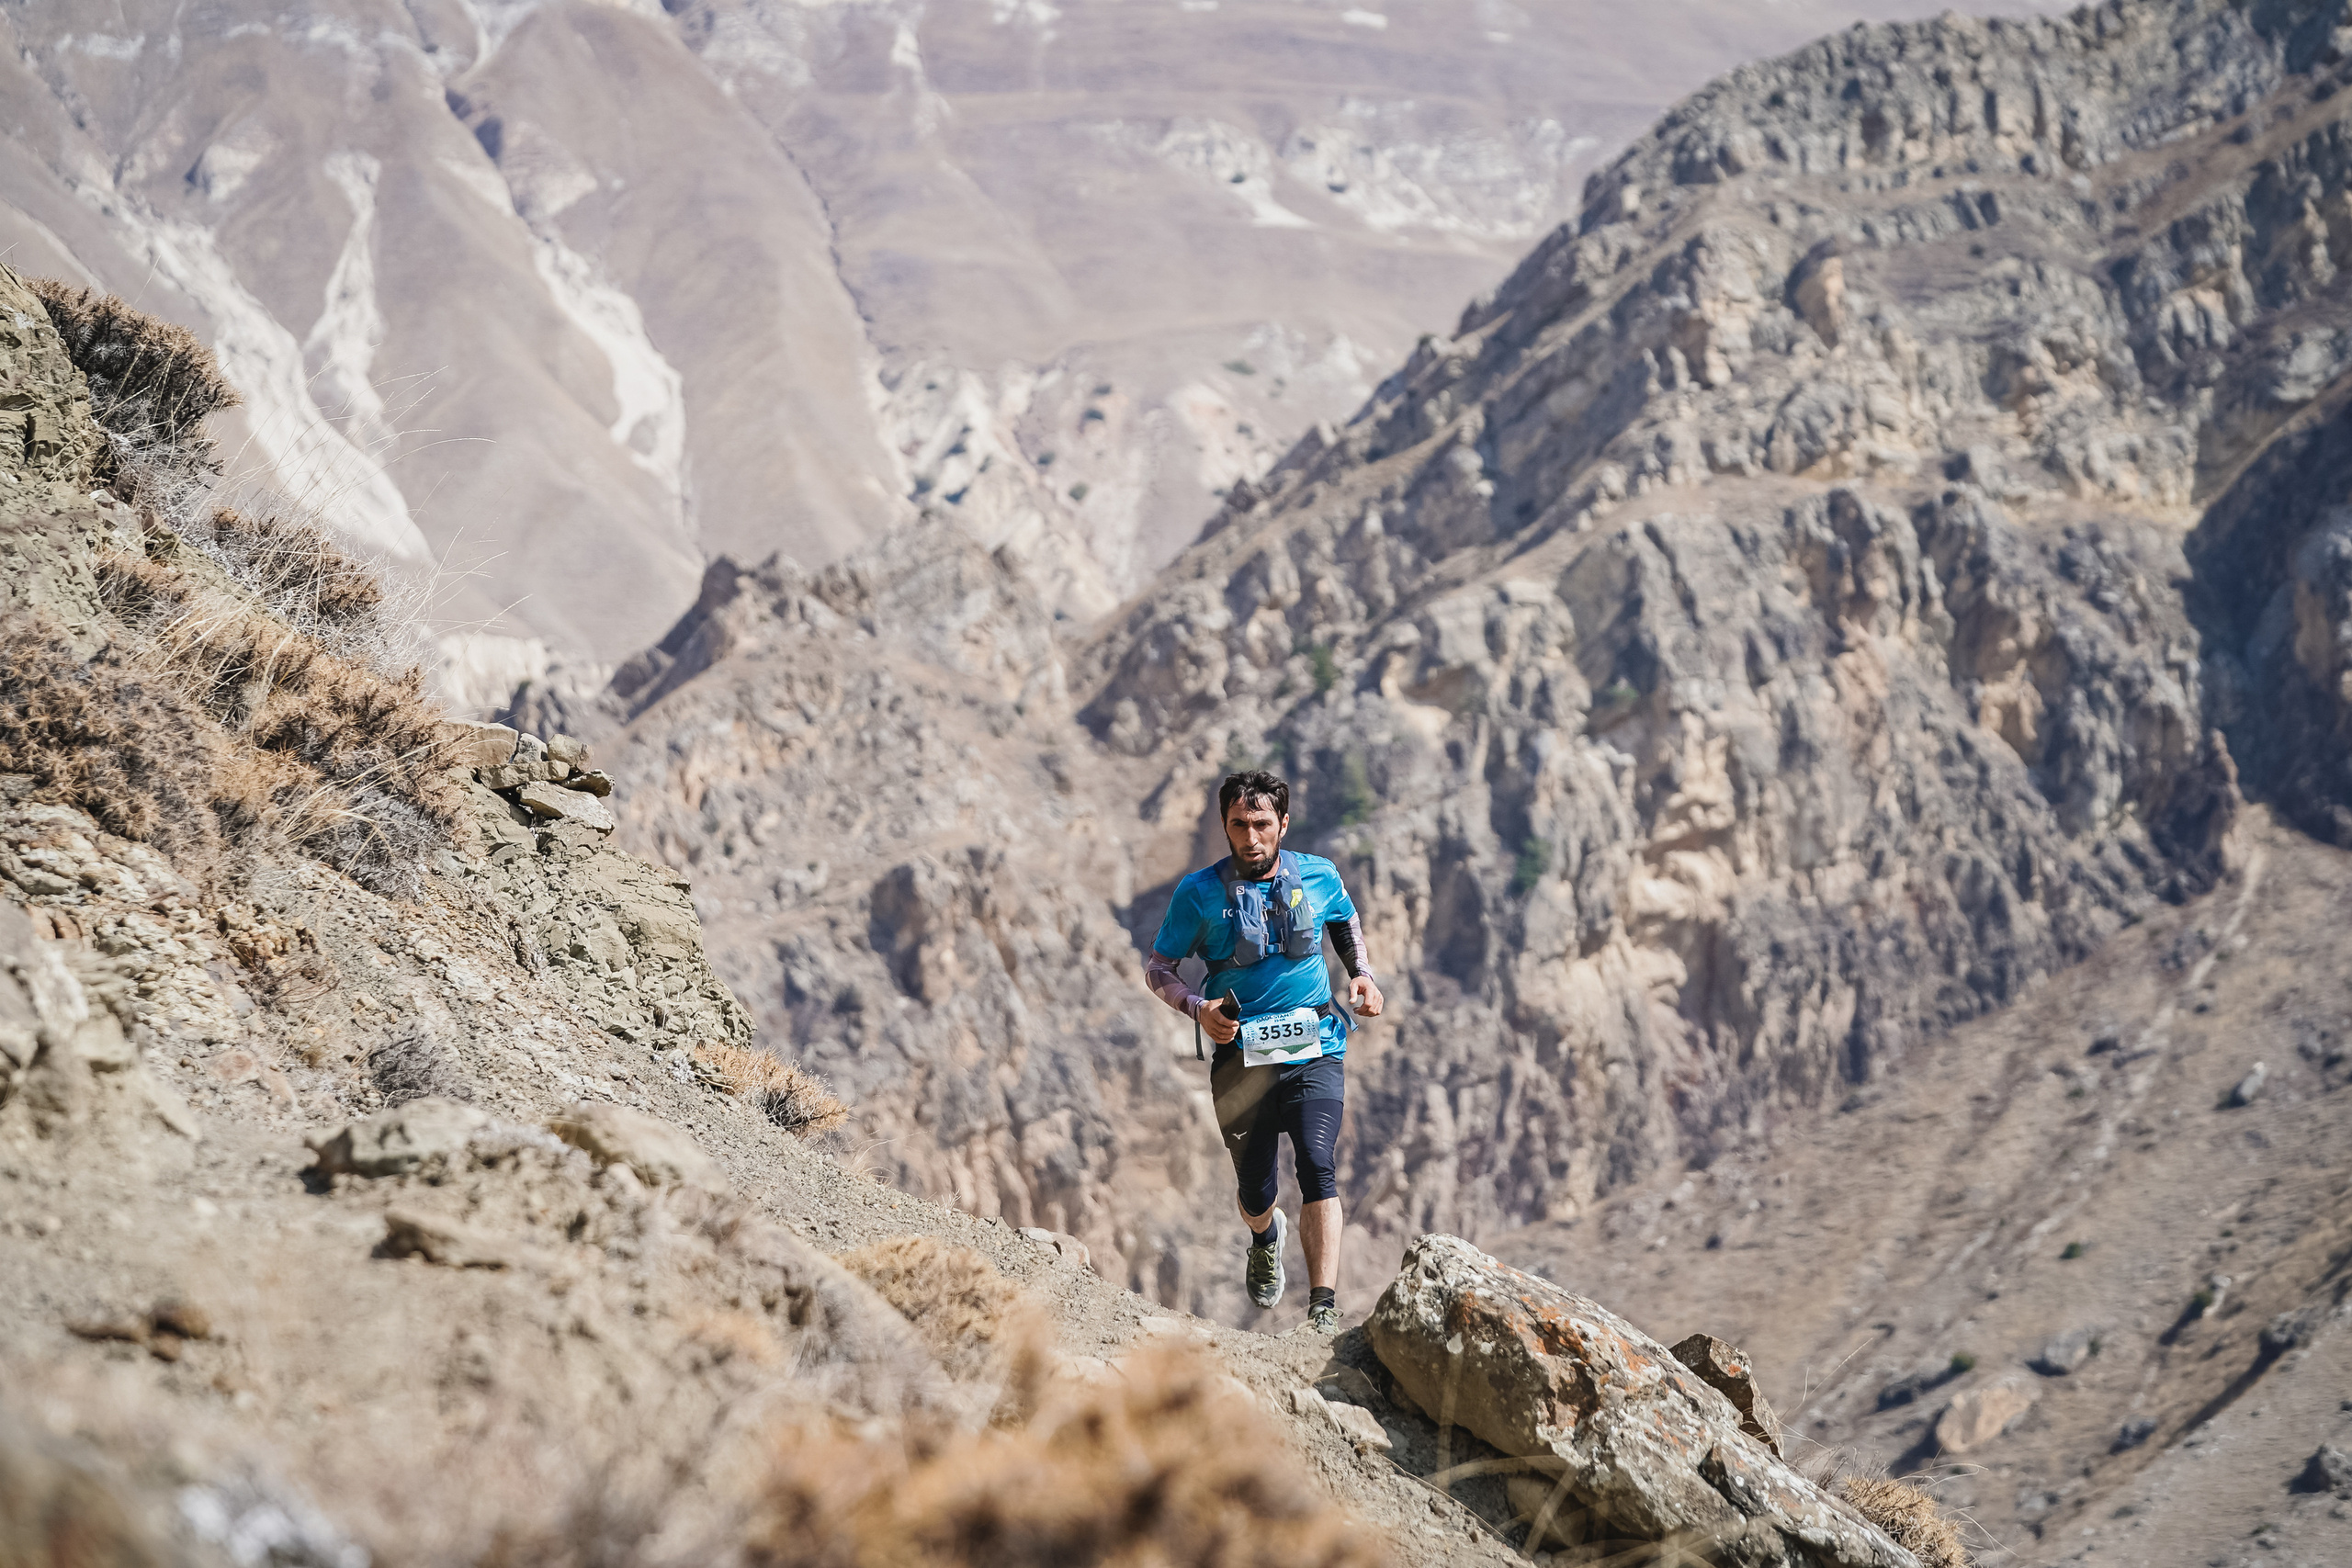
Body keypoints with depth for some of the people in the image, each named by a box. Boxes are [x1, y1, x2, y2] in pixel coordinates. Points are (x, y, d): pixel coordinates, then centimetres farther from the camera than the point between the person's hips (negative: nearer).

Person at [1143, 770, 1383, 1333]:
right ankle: (1266, 1237, 47)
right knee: (1255, 1193, 8)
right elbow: (1157, 968, 4)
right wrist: (1198, 1008, -15)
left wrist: (1363, 975, 7)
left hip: (1314, 1051, 0)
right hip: (1241, 1056, 0)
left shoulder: (1319, 876, 2)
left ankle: (1324, 1309, -25)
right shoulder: (1200, 893, -4)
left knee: (1316, 1164, -22)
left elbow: (1347, 921, 24)